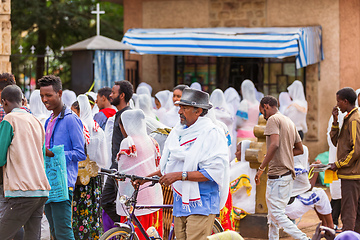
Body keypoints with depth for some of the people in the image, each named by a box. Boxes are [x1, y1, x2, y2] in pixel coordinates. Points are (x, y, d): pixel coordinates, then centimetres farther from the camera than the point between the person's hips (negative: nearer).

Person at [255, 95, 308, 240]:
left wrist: (261, 168, -21)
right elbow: (300, 149, 22)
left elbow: (275, 144, -24)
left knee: (277, 214, -10)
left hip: (277, 175, -10)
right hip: (288, 174, 10)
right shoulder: (289, 122, 19)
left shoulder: (273, 119, -9)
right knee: (273, 214, 15)